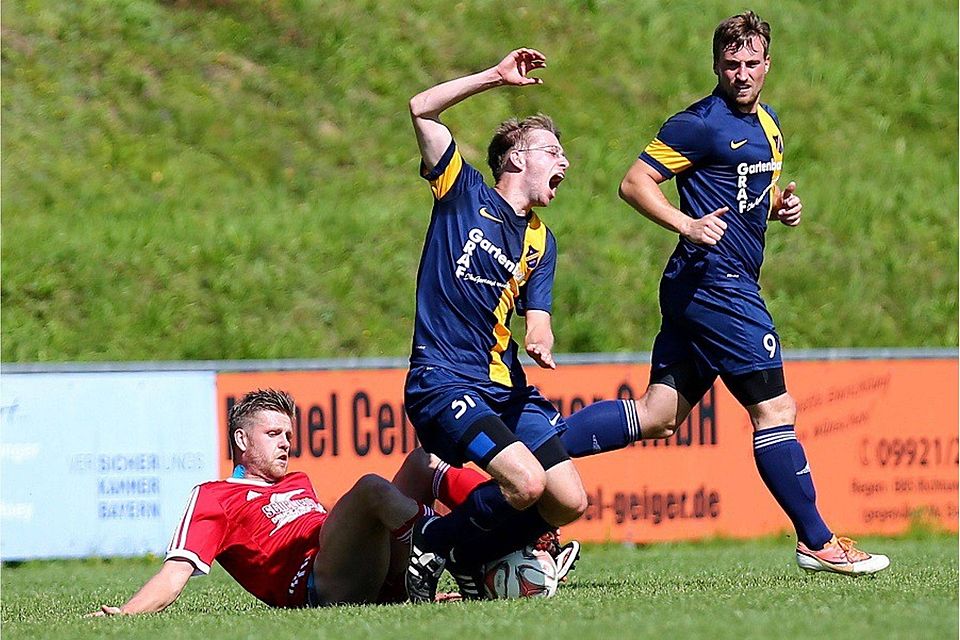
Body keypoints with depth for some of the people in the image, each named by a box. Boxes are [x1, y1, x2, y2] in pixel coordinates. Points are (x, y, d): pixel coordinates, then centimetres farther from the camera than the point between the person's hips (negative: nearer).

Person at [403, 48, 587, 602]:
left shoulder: (540, 242, 18)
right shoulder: (465, 193, 3)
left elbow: (537, 319, 9)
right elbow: (422, 109, -7)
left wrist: (540, 343, -15)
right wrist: (497, 77, -5)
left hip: (506, 387, 7)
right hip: (444, 382, -7)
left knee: (570, 501, -5)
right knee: (526, 482, -26)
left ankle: (470, 556, 18)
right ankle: (432, 545, -2)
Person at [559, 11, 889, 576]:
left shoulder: (768, 124, 19)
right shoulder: (701, 123, -9)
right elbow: (635, 182, -11)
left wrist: (783, 205, 10)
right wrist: (687, 225, -25)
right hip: (716, 281, -9)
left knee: (656, 417, 6)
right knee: (776, 409, -5)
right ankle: (817, 542, 2)